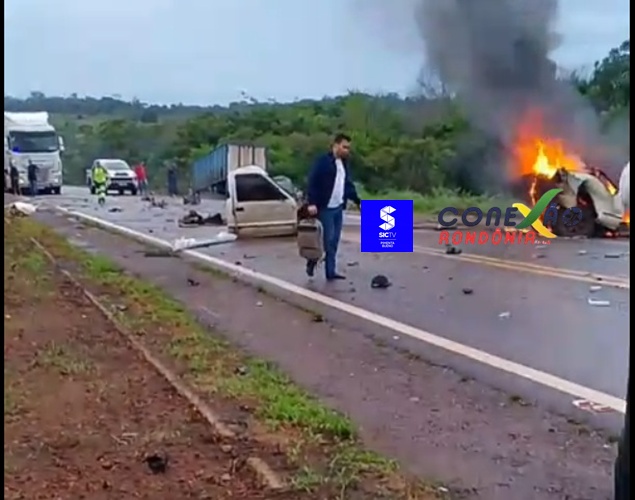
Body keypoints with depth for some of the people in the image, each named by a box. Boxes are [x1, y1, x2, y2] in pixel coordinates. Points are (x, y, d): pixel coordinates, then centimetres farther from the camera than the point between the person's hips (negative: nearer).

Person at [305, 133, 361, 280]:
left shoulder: (344, 163, 15)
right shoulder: (322, 161, -10)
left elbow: (348, 185, 20)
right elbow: (312, 183, -15)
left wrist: (357, 201, 11)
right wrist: (312, 203, -22)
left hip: (338, 208, 7)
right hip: (325, 208, -7)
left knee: (334, 242, 7)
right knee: (328, 240, -8)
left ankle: (331, 272, 12)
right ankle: (312, 263, 11)